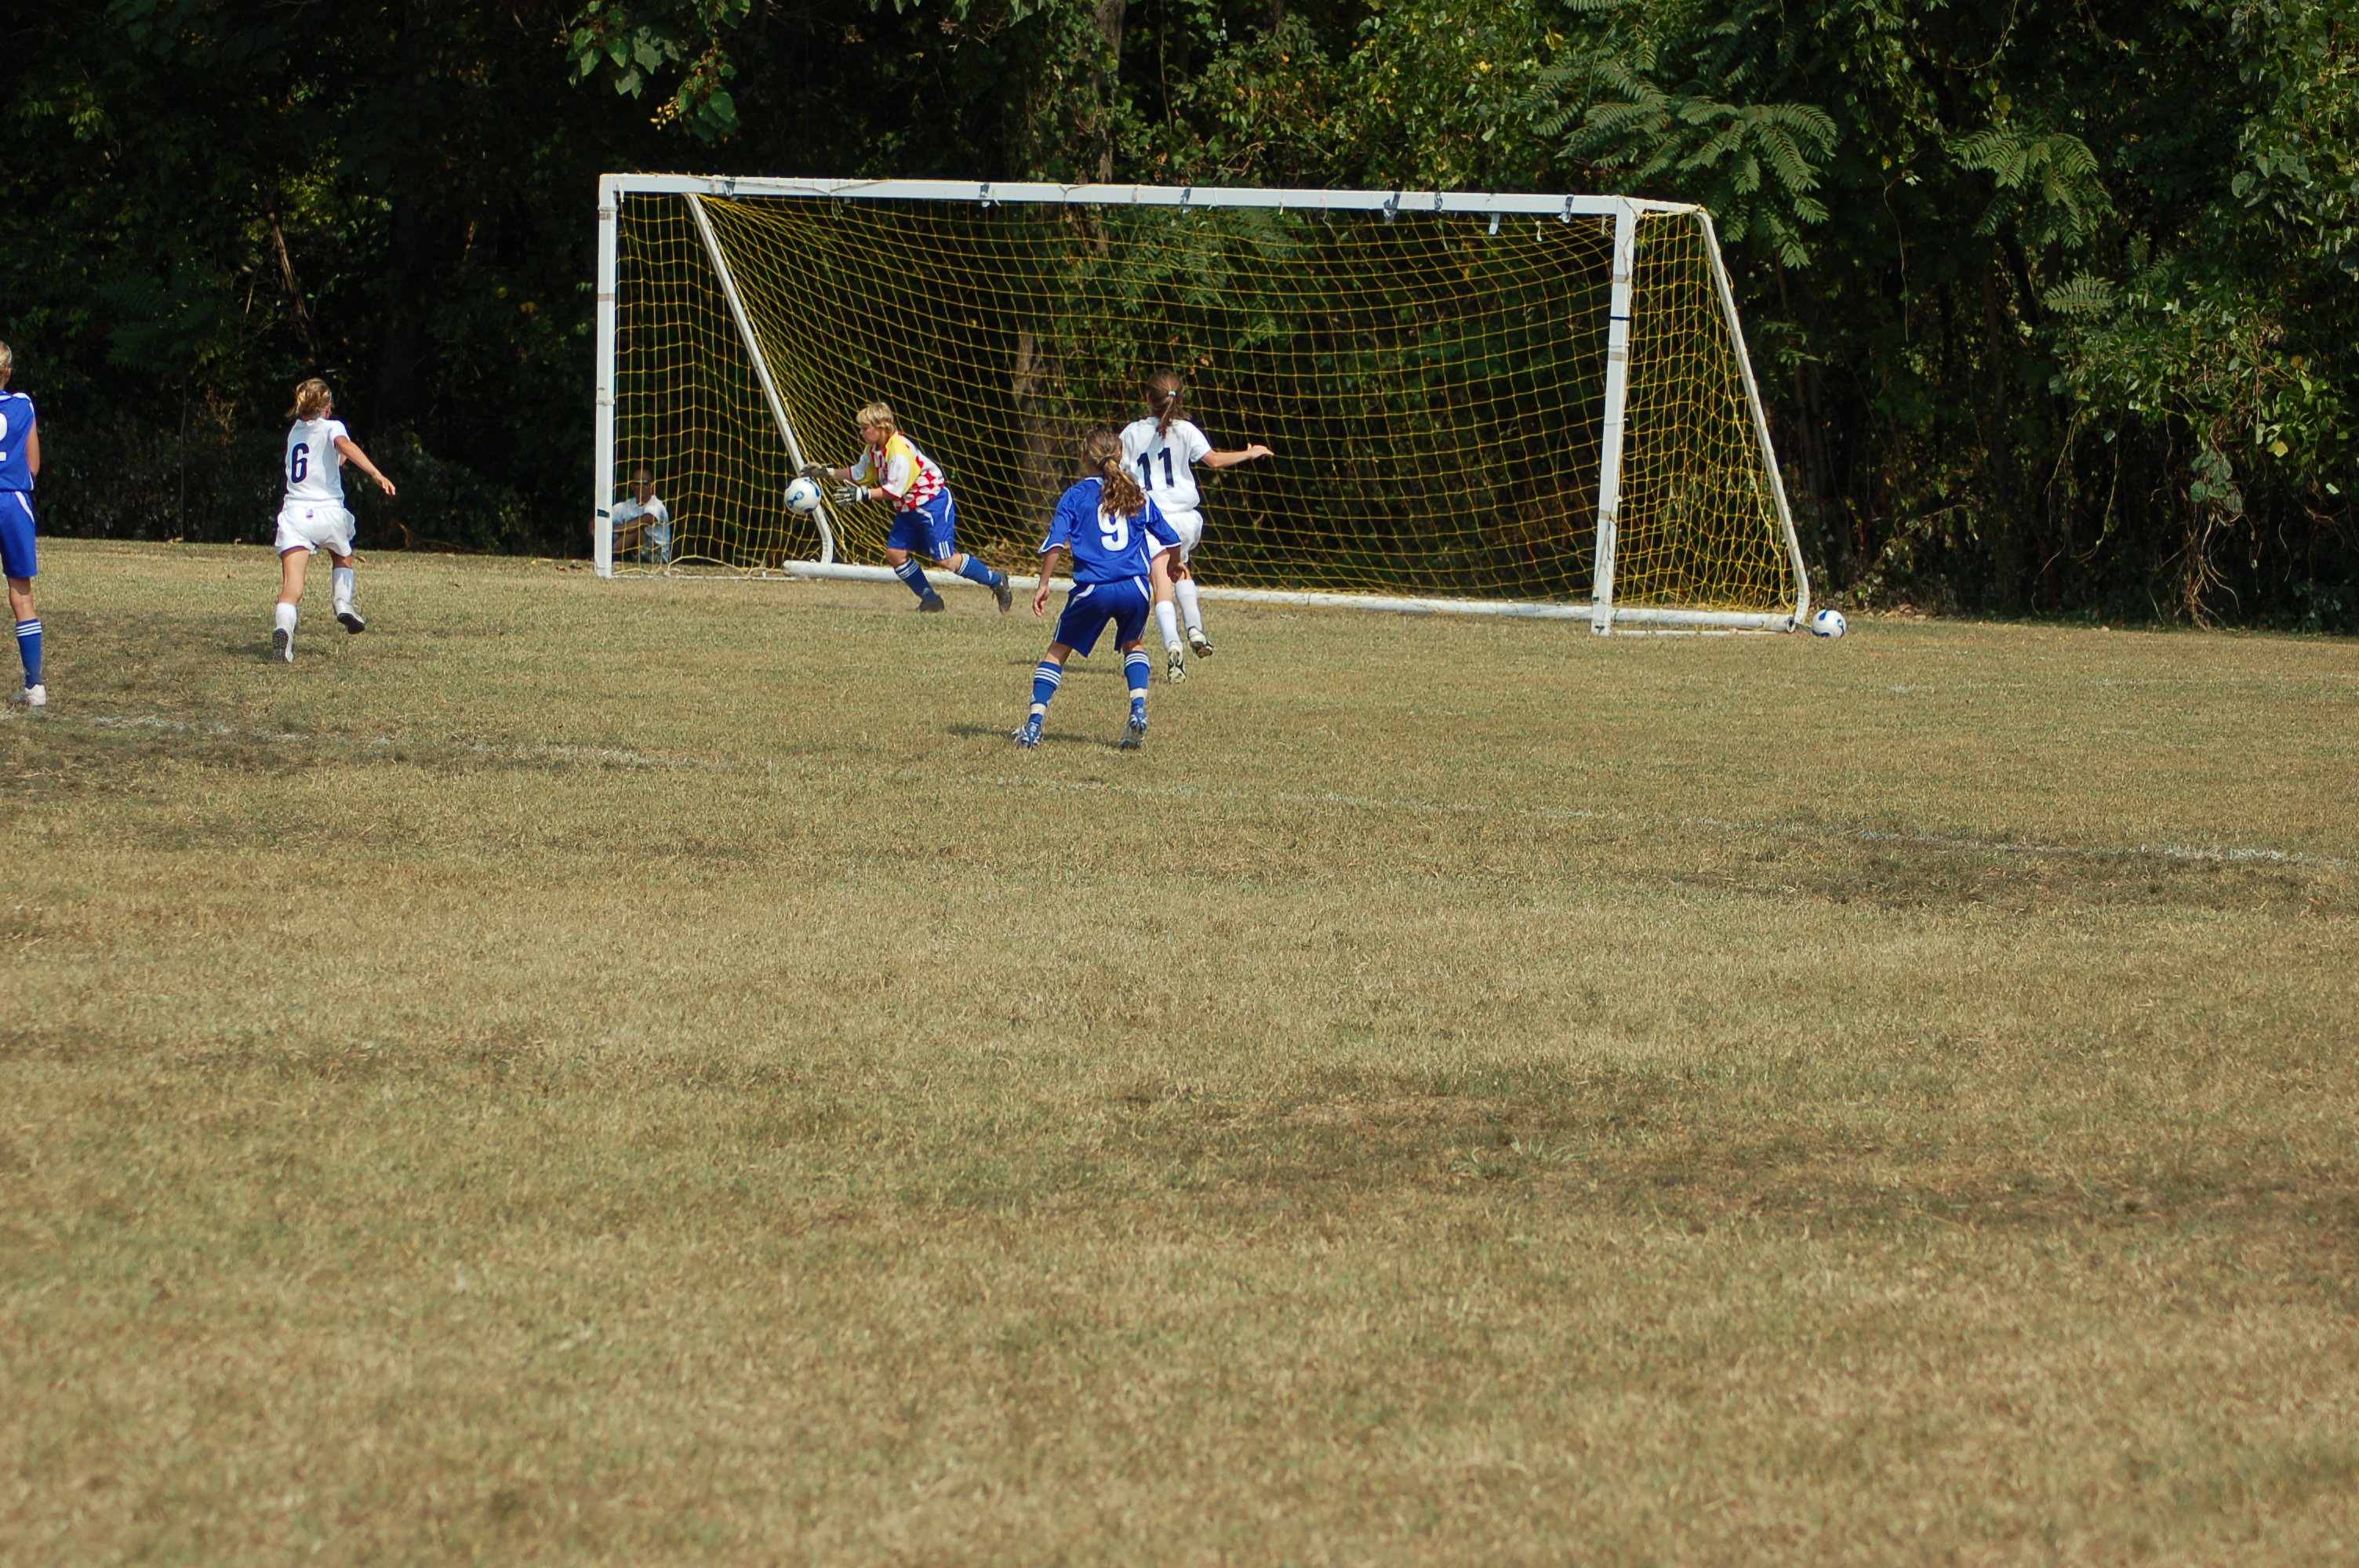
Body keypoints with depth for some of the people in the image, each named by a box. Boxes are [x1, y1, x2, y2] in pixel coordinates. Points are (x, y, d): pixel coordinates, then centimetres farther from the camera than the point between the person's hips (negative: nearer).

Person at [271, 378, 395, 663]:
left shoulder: (295, 431, 19)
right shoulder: (331, 427, 4)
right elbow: (344, 444, -19)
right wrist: (377, 474, -28)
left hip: (295, 512, 2)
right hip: (329, 512, -2)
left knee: (292, 587, -13)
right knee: (343, 559, 31)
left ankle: (283, 626, -39)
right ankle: (344, 605, 11)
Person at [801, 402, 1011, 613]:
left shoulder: (899, 450, -26)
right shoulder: (874, 449, 4)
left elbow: (895, 490, -29)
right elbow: (859, 474, 19)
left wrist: (863, 494, -34)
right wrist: (827, 473, 11)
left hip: (933, 502, -10)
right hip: (908, 508, 10)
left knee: (946, 558, -13)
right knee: (895, 553, 1)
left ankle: (996, 582, 3)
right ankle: (930, 599, 12)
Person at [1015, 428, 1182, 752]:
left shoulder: (1076, 496, 8)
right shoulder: (1137, 497, 16)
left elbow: (1055, 544, -4)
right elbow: (1169, 541, 24)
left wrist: (1043, 586, 4)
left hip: (1093, 588, -2)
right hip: (1134, 586, 2)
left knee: (1058, 650, 14)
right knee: (1134, 644, 29)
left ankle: (1034, 725, 4)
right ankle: (1138, 710, 8)